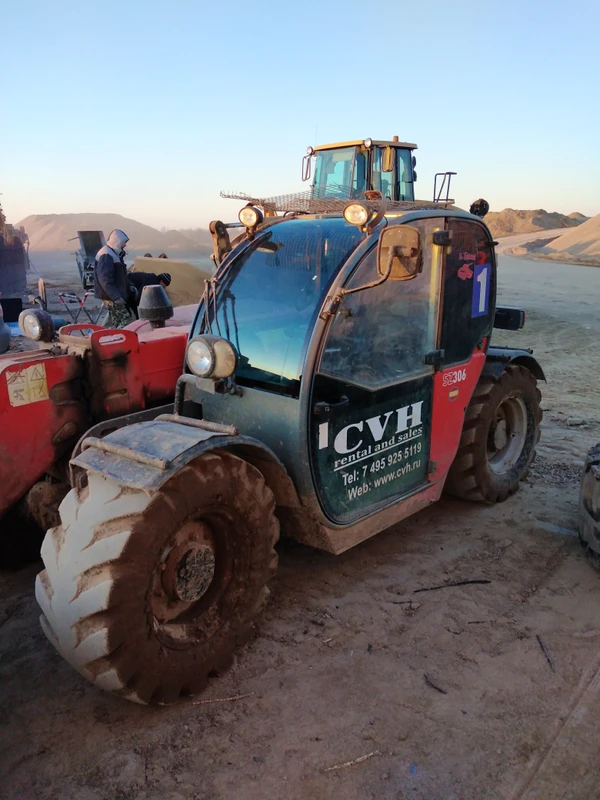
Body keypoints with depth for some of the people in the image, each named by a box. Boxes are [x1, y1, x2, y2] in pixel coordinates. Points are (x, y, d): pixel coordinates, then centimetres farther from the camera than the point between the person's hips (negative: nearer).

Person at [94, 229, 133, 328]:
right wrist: (116, 297, -24)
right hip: (111, 296, -10)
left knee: (116, 322, 11)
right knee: (126, 320, -14)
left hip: (114, 294, 10)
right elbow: (105, 279, -23)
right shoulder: (106, 255, -16)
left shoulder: (113, 253, 18)